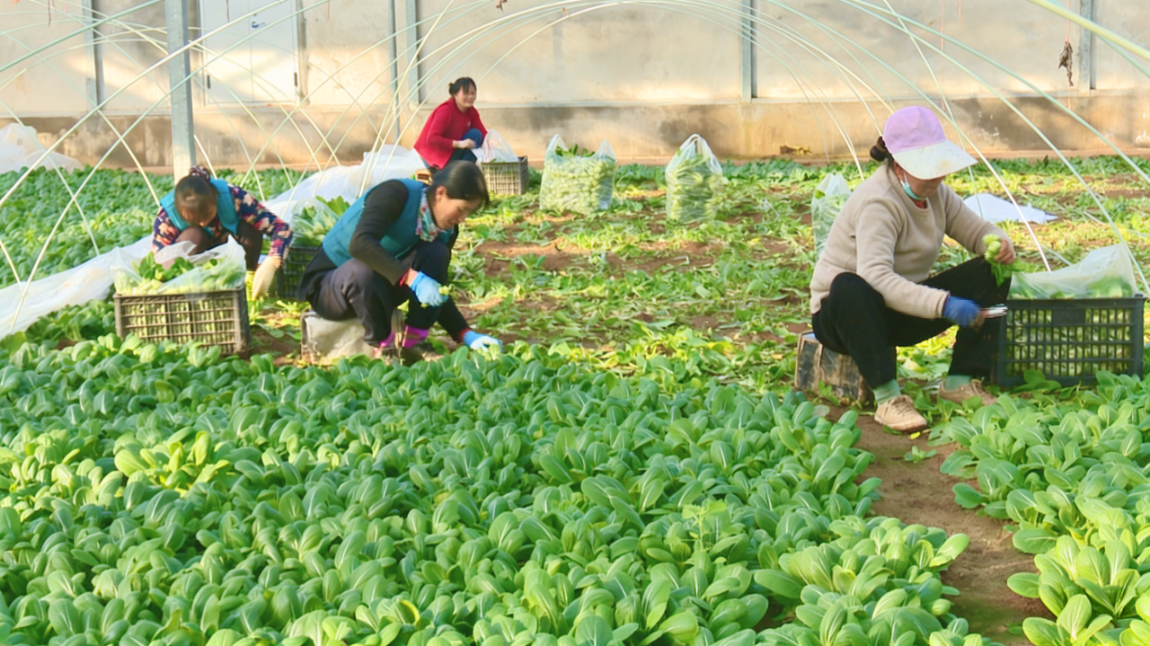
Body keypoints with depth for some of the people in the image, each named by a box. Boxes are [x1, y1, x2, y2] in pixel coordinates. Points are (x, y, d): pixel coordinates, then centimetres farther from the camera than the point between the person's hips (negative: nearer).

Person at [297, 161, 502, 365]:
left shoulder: (446, 230, -3)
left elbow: (437, 292, -1)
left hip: (378, 287, 6)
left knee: (436, 253, -18)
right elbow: (360, 243, -40)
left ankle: (413, 343, -15)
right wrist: (412, 278, -46)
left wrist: (466, 335, -15)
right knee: (363, 268, -41)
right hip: (326, 286, -6)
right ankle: (385, 348, -19)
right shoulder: (396, 193, -24)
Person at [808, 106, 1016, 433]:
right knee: (850, 287, -43)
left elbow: (977, 230, 8)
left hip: (904, 306, 8)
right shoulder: (877, 202, -25)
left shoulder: (936, 192, 1)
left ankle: (961, 381, -9)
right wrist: (943, 305, -48)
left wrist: (999, 243, -18)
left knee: (990, 273, -8)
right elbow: (875, 276, -39)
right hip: (845, 314, -7)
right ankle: (887, 397, -36)